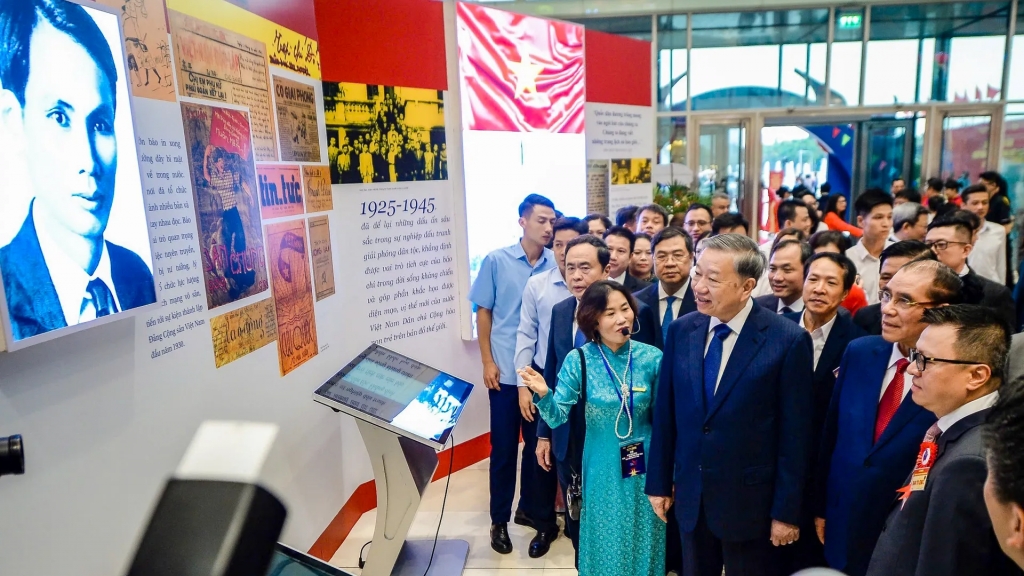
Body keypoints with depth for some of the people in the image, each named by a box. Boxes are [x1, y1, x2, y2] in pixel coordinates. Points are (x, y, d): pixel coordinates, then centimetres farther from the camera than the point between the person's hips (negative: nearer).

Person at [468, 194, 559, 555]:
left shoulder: (555, 265, -2)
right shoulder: (496, 261, -3)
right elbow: (483, 312, 1)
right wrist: (487, 362, -4)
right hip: (506, 371, -1)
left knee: (538, 444, 14)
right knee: (503, 447, 9)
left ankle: (531, 508, 34)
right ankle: (499, 519, 25)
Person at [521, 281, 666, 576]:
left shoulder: (652, 357, -10)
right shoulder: (578, 361, -13)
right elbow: (557, 417, -14)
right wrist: (543, 394, -33)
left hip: (645, 468, 1)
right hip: (603, 470, -1)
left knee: (643, 545, 19)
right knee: (606, 544, 18)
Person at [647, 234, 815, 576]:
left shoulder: (789, 341, -15)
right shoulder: (681, 331, -3)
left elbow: (794, 435, -11)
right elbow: (665, 413, 2)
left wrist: (787, 511, -8)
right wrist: (659, 482, 6)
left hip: (750, 500, -3)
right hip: (690, 495, 4)